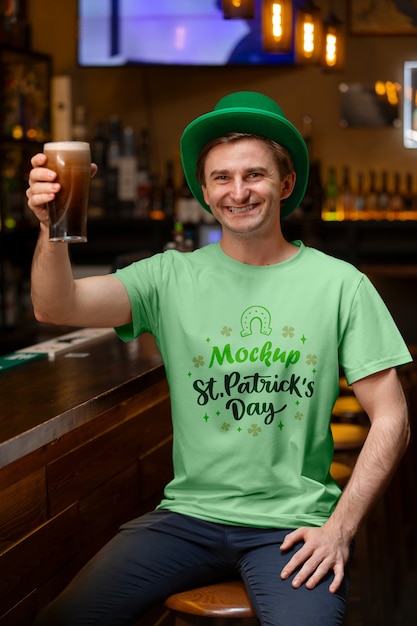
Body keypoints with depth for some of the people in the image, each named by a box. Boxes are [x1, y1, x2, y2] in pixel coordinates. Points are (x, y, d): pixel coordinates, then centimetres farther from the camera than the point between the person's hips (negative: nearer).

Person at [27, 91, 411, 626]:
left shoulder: (340, 284, 0)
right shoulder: (172, 276, 3)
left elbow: (390, 418, 1)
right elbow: (56, 307, -10)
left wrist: (339, 527, -8)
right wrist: (53, 231, -30)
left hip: (292, 522, -1)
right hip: (189, 516, 2)